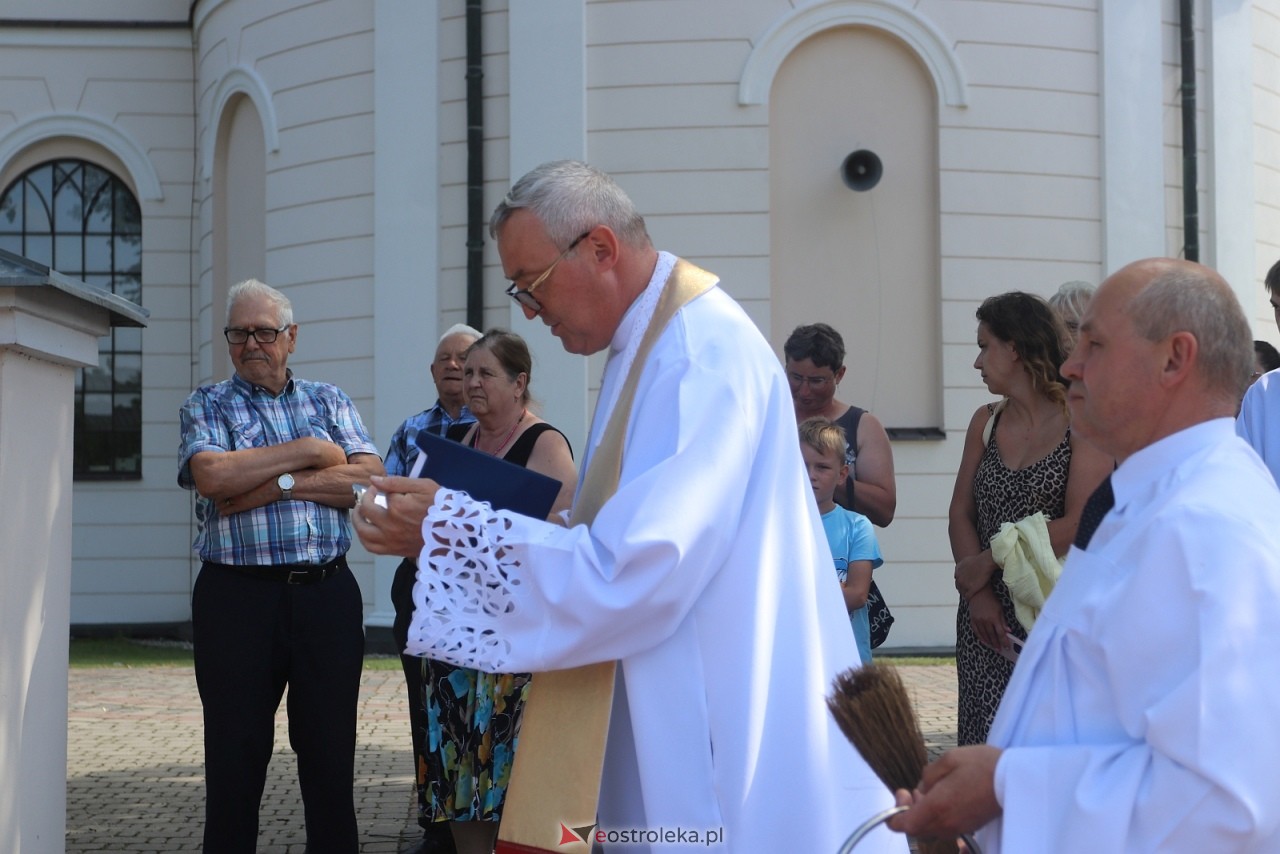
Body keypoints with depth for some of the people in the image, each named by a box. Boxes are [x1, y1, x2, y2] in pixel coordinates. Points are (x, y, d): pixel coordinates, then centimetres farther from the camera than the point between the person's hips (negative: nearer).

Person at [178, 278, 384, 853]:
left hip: (327, 594, 2)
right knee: (235, 753, 4)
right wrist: (310, 452, -8)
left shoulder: (328, 401, 13)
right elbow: (211, 475, -13)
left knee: (331, 750, 6)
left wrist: (277, 485, -11)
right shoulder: (207, 406, 8)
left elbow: (371, 479, -2)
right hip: (237, 595, -2)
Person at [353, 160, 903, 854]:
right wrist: (463, 515, 3)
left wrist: (451, 530, -20)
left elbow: (635, 574, -27)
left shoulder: (701, 353, -20)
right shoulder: (650, 344, 12)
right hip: (677, 714, 10)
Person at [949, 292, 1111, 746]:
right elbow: (961, 516, 7)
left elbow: (1079, 526, -14)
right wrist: (978, 594, -8)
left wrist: (988, 562, -8)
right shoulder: (985, 422, 12)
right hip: (987, 617, 5)